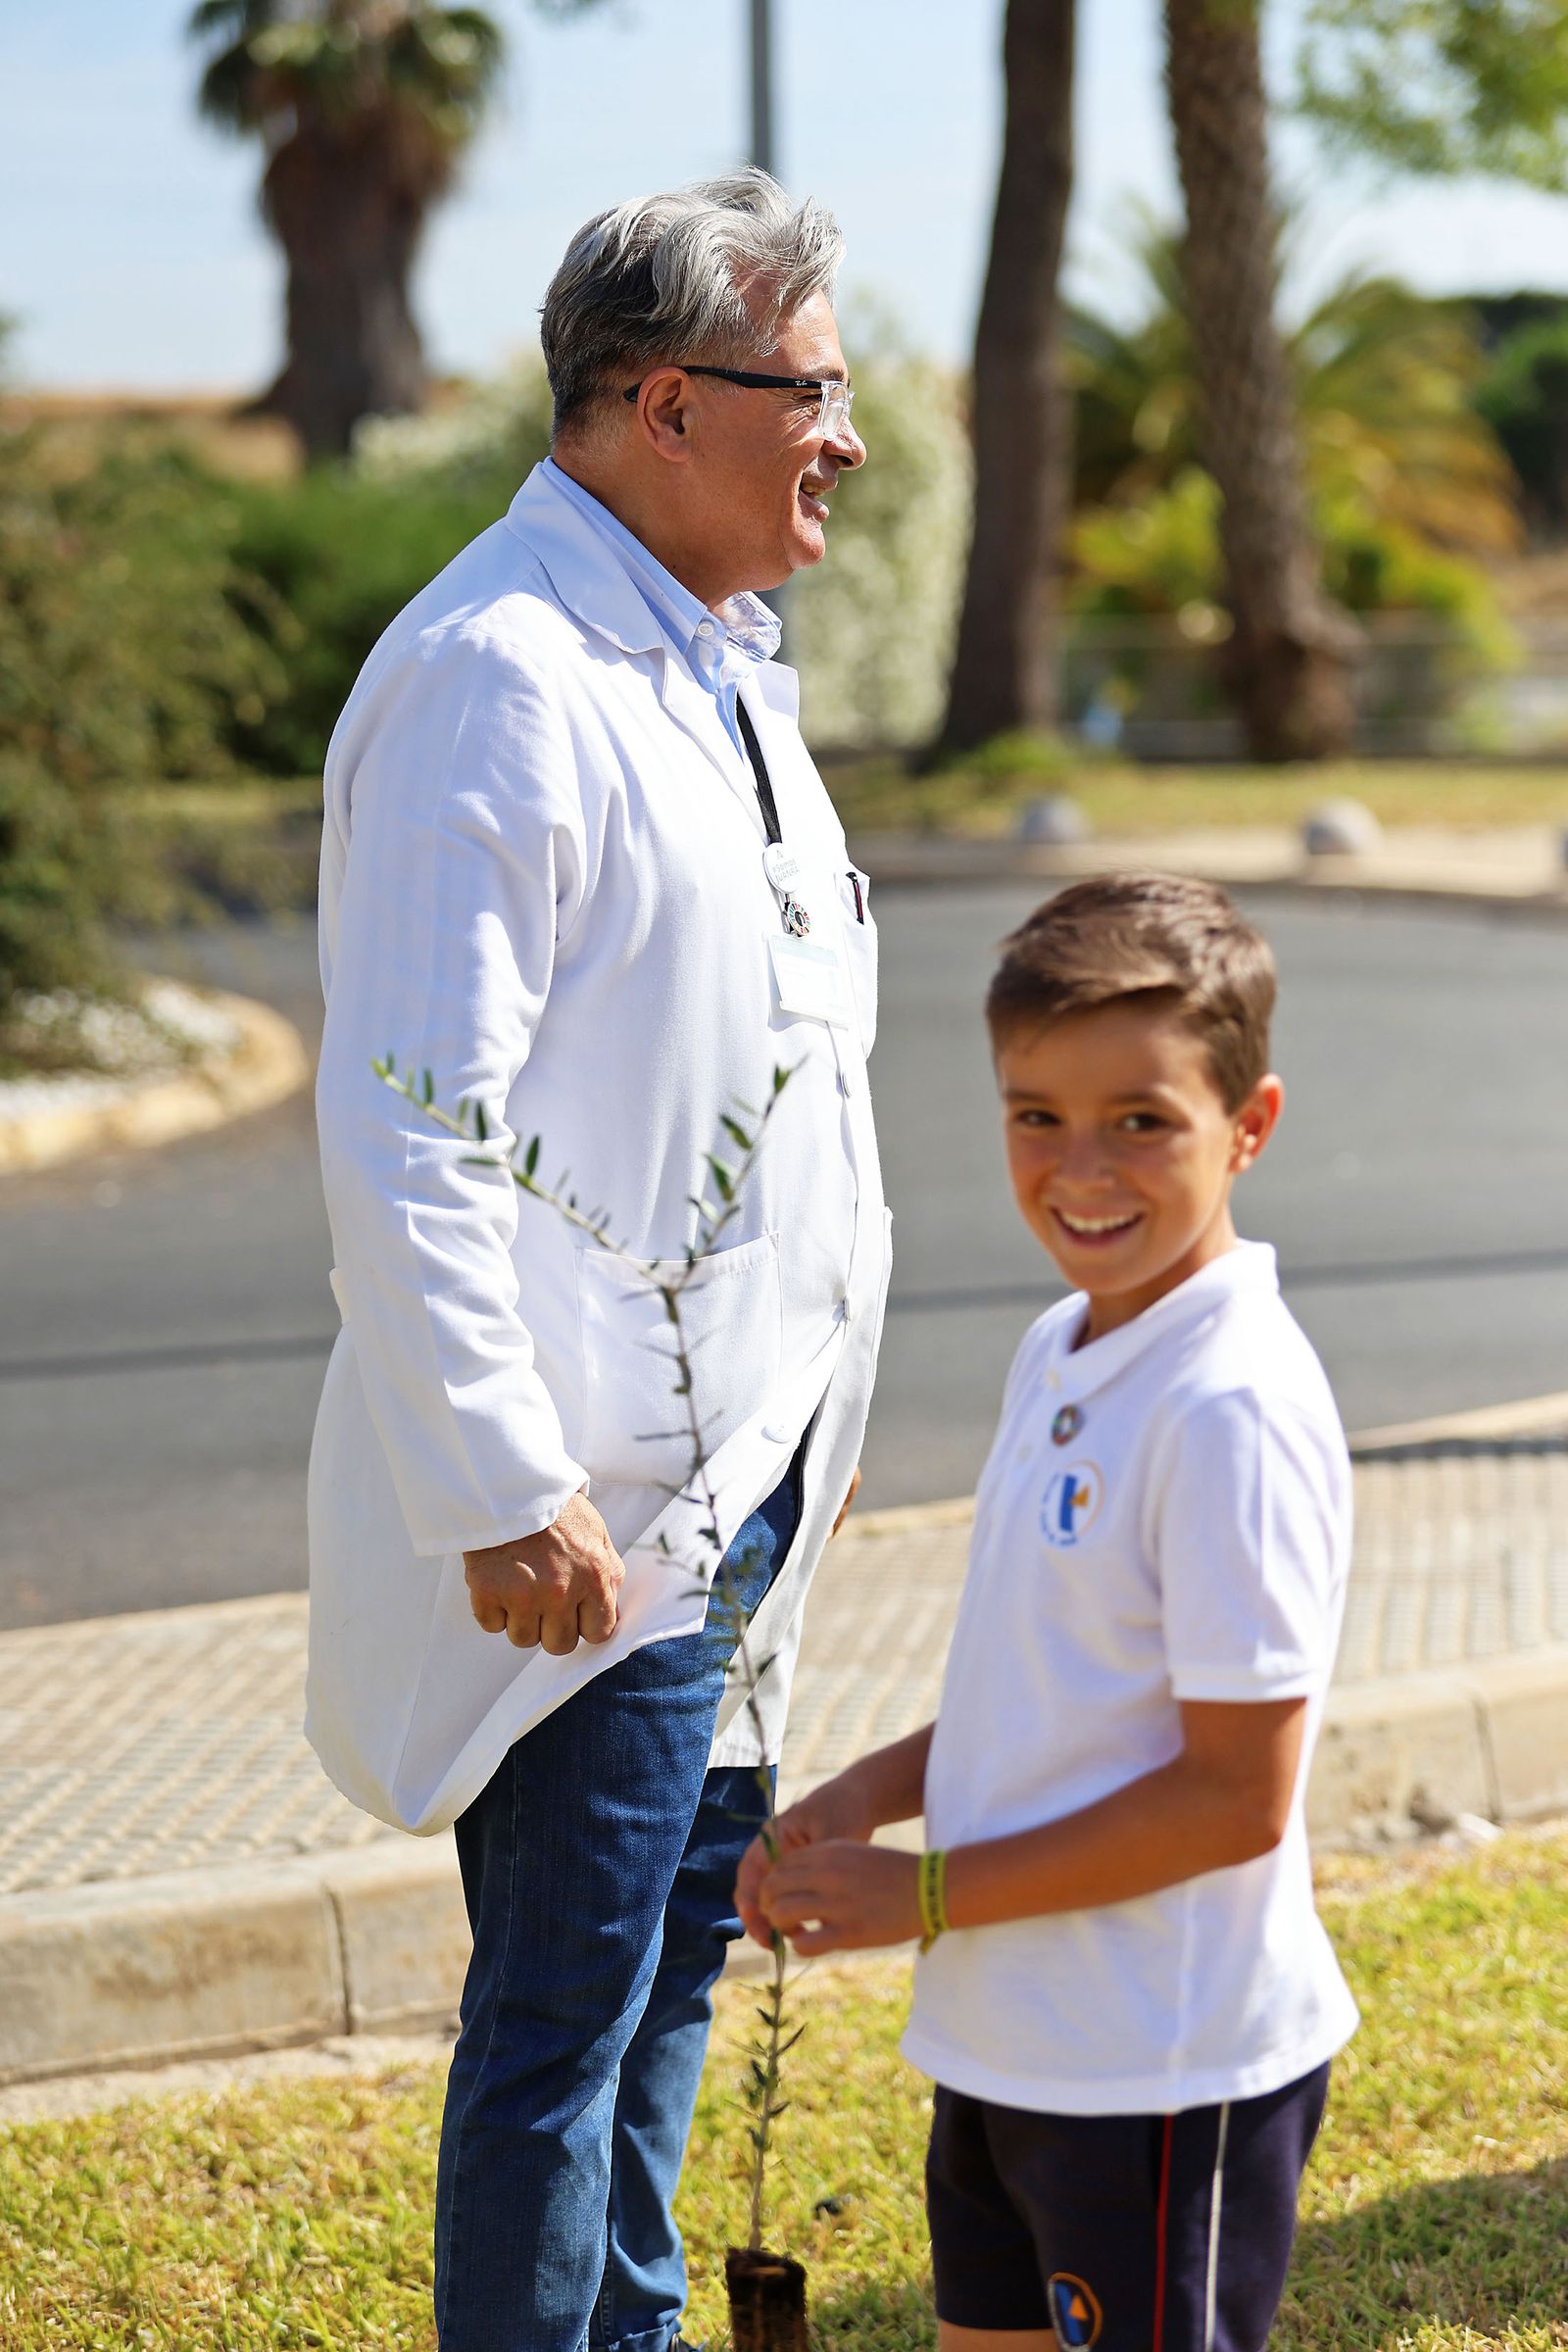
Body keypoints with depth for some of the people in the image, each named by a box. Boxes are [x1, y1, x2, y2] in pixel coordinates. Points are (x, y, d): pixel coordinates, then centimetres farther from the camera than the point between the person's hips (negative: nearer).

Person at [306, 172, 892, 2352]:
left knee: (680, 1940, 20)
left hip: (741, 1465, 10)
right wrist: (506, 1497, -23)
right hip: (588, 1511, -10)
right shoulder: (497, 678, -18)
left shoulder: (713, 661, 13)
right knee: (565, 2011, -1)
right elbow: (404, 1132, -22)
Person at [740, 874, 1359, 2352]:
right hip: (1006, 2039, 9)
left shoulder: (1236, 1411, -21)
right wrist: (873, 1793, 2)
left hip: (1166, 2070, -9)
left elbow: (1237, 1796, -22)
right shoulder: (1059, 1358, 7)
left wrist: (926, 1893, -16)